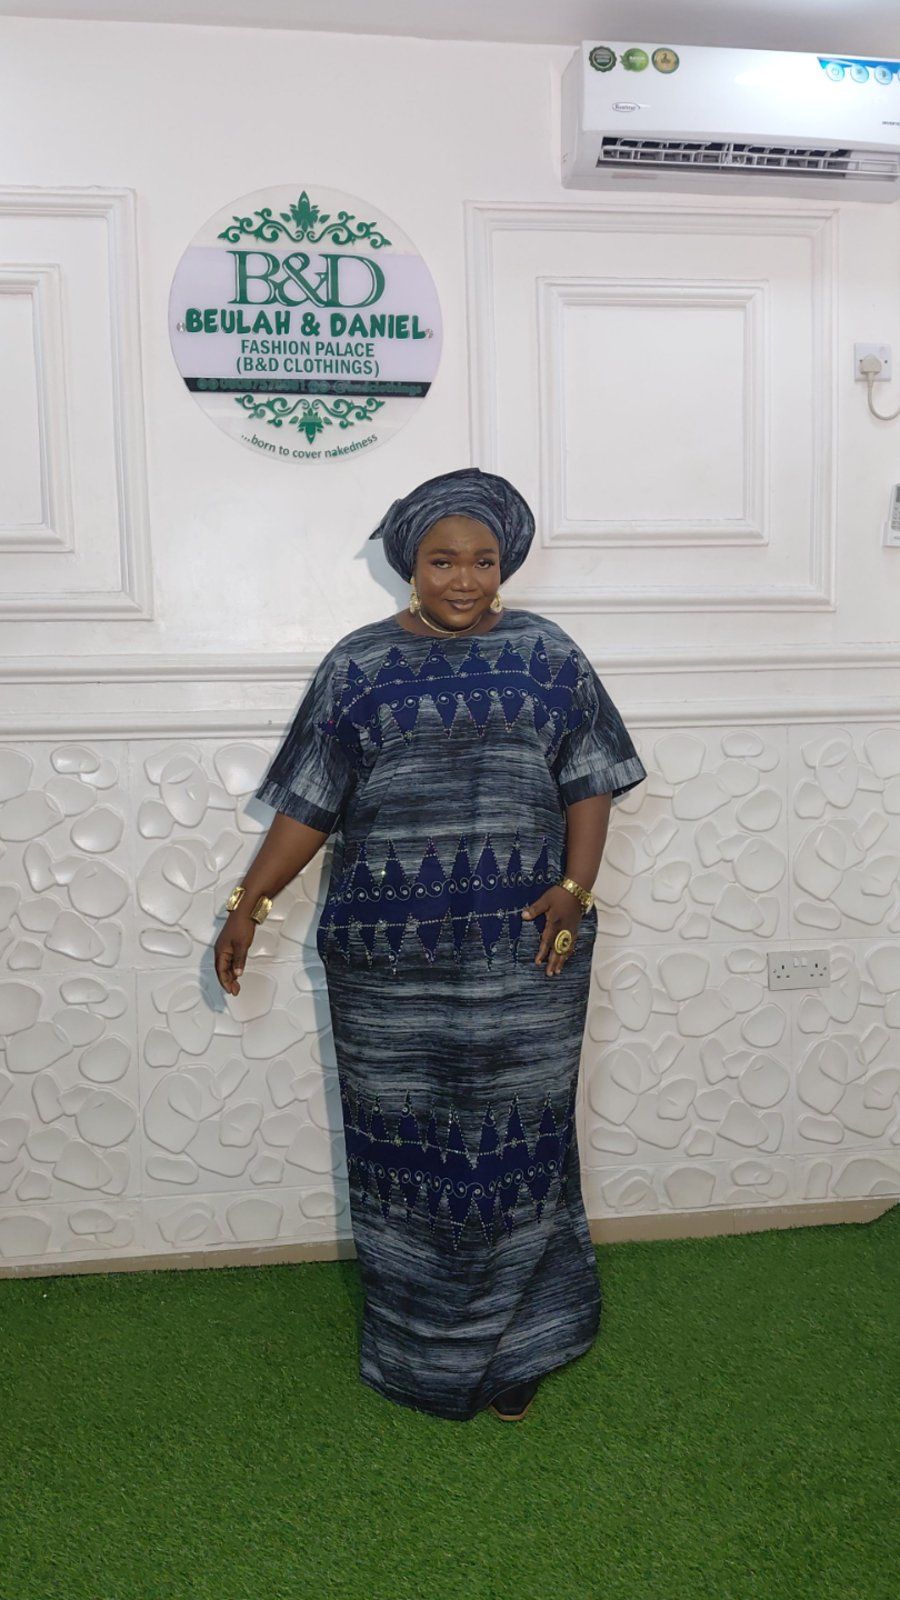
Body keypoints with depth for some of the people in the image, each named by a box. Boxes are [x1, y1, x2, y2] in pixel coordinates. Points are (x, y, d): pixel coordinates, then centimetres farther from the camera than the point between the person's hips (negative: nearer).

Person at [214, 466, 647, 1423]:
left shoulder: (546, 655, 5)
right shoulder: (359, 664, 3)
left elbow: (590, 782, 5)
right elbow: (309, 804, 5)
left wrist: (574, 888, -8)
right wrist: (248, 904, 0)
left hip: (523, 948, 0)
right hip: (389, 952, 0)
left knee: (516, 1139, 8)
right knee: (405, 1142, 9)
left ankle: (513, 1347, 29)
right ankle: (419, 1345, 30)